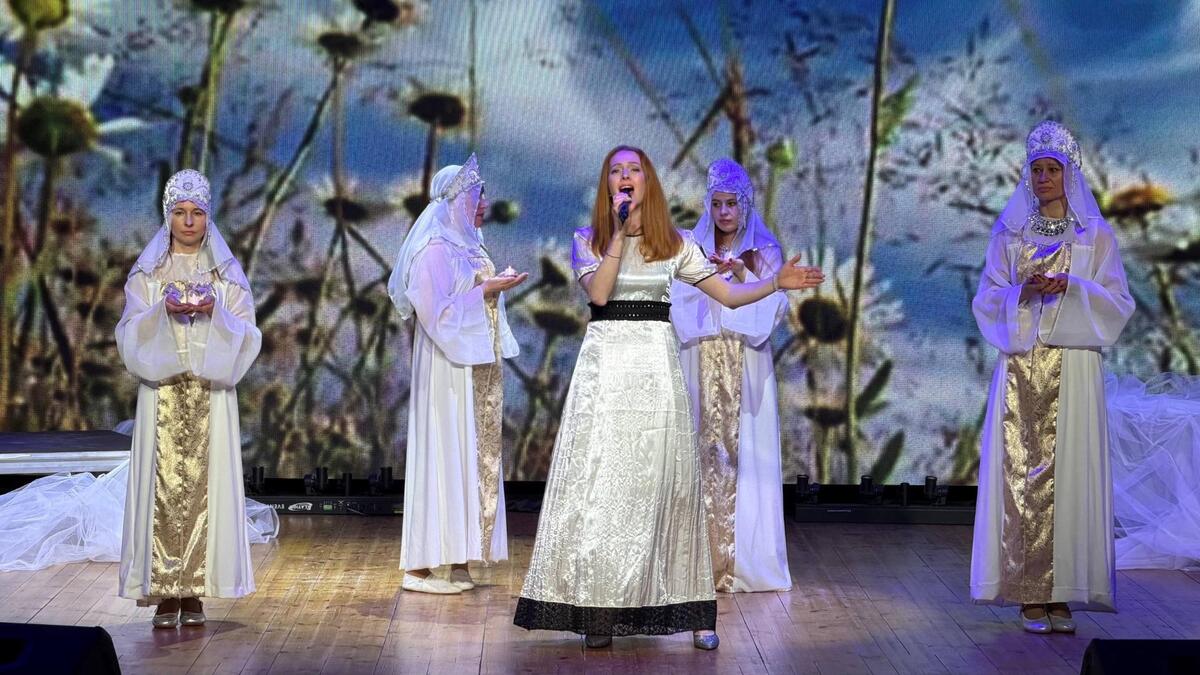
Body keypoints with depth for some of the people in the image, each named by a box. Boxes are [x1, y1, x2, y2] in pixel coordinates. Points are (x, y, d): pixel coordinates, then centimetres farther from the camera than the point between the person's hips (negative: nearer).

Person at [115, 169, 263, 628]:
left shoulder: (227, 273, 7)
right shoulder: (147, 272, 7)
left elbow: (246, 335, 0)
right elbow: (130, 334, -1)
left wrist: (216, 312, -18)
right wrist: (163, 311, -18)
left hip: (210, 393, 0)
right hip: (162, 391, 0)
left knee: (204, 482, -3)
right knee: (163, 482, -4)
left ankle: (195, 593, 3)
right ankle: (164, 593, 1)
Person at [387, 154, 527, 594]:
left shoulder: (467, 245, 14)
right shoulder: (434, 249, -13)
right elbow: (436, 312, -19)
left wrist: (498, 286, 9)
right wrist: (485, 290, -16)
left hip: (477, 367, 9)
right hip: (450, 369, -9)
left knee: (475, 458, 8)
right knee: (445, 455, -7)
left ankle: (459, 560, 11)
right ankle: (419, 567, -3)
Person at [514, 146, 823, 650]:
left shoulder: (675, 243, 9)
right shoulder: (588, 240, 7)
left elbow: (728, 294, 7)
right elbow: (598, 293, -11)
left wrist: (776, 283, -7)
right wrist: (619, 233, -10)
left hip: (656, 364, 1)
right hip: (605, 363, -1)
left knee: (663, 484, 1)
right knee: (600, 485, -4)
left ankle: (690, 612, 5)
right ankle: (599, 611, 1)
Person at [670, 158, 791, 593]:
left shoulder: (764, 251, 9)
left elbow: (773, 308, -2)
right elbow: (680, 305, 1)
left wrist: (743, 273, -12)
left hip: (747, 367, 0)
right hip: (701, 365, 1)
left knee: (746, 455, -5)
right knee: (701, 452, -5)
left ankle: (745, 561, 0)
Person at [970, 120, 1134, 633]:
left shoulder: (1095, 236, 8)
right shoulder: (1008, 234, 11)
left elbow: (1118, 302, 2)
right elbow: (987, 300, 7)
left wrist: (1070, 288, -14)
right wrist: (1023, 294, -13)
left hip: (1073, 371, -1)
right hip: (1021, 369, 1)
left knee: (1069, 473, -5)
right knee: (1021, 473, -5)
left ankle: (1061, 594, -1)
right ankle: (1030, 594, -1)